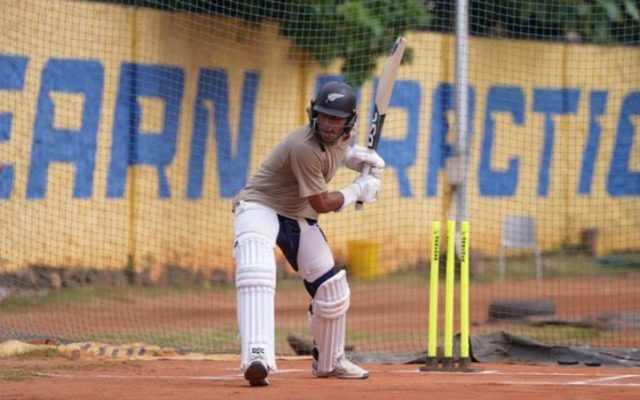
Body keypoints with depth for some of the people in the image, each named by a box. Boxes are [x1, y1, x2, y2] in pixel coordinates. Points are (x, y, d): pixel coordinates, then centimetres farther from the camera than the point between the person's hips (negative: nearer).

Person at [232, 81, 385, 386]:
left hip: (298, 218, 9)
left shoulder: (343, 136, -3)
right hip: (259, 206, -9)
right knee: (256, 270, -38)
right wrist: (358, 191, -8)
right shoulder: (304, 147, -29)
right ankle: (257, 357, -54)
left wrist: (355, 157, 4)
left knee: (332, 291, 11)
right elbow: (322, 204, -21)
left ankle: (328, 362, 36)